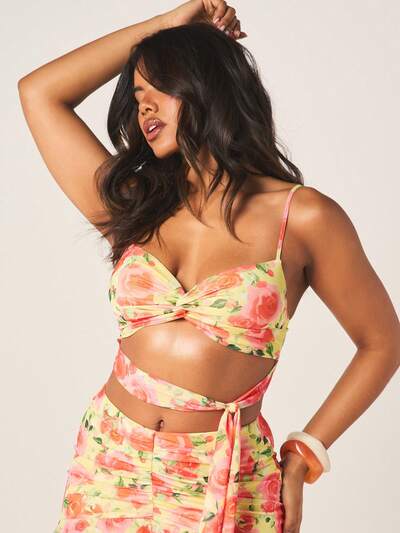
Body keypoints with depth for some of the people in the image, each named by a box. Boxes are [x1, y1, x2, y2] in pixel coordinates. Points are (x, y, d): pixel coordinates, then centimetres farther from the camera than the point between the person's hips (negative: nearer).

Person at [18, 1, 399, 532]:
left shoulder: (304, 218, -7)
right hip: (108, 468, 4)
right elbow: (38, 91, 5)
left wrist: (303, 456, -5)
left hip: (221, 487, -3)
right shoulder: (134, 207, 3)